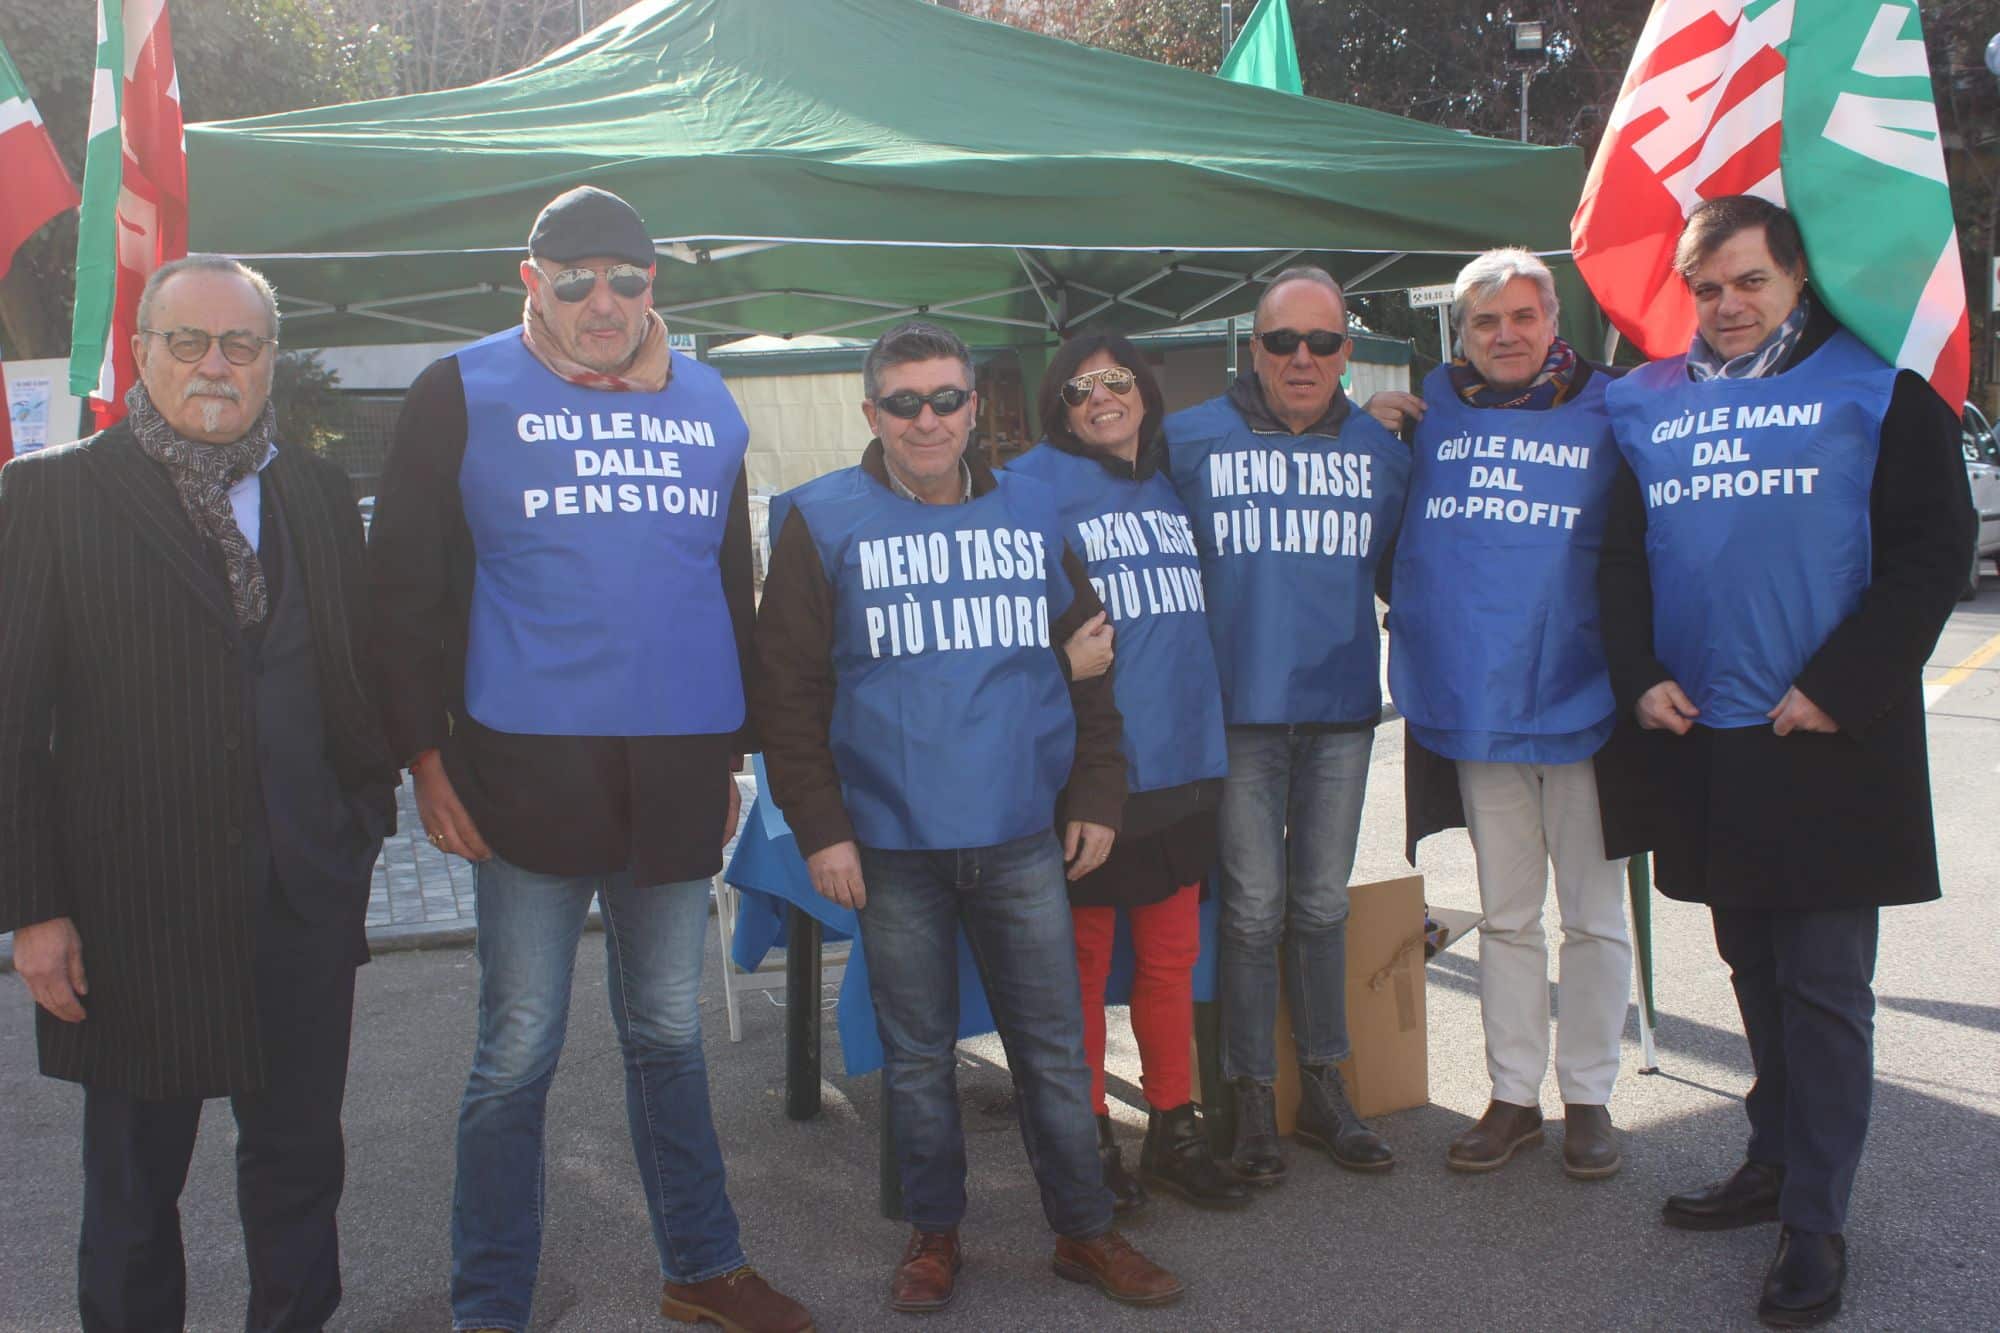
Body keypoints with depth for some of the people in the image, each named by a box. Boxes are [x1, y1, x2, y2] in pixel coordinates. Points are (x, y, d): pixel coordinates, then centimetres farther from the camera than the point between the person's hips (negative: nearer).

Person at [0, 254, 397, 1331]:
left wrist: (365, 815, 5)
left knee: (300, 1160, 14)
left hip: (306, 899, 3)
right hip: (133, 912, -3)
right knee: (133, 1175, 14)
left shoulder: (317, 491, 7)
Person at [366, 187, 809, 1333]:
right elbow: (407, 585, -1)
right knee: (519, 1052, 2)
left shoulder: (708, 403, 12)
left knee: (671, 1034, 15)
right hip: (531, 771, -4)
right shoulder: (465, 395, 0)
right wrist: (429, 757, -6)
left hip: (679, 772, 4)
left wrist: (734, 750, 17)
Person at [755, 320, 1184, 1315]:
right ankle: (934, 1234, 28)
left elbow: (1087, 661, 13)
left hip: (1024, 839, 2)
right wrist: (820, 826, -7)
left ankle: (1084, 1231, 24)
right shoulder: (823, 522, 0)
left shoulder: (1032, 513, 8)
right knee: (918, 1055, 11)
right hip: (892, 845, -1)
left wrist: (1096, 793, 8)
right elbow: (788, 689, -2)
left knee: (1055, 1047, 9)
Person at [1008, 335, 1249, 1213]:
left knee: (1172, 956, 12)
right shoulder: (1034, 483, -4)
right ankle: (1088, 1136, 19)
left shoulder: (1173, 487, 16)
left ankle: (1173, 1131, 25)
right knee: (1083, 960, 5)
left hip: (1180, 757, 6)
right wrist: (1058, 661, -23)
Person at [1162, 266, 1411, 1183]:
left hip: (1342, 707, 3)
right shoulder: (1190, 440, -1)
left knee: (1322, 904, 11)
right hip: (1238, 711, -3)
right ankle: (1251, 1101, 12)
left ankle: (1323, 1089, 22)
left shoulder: (1379, 449, 8)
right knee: (1252, 908, 0)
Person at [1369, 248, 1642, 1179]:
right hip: (1472, 707, 3)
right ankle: (1513, 1095, 24)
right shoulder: (1430, 414, 6)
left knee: (1594, 917, 7)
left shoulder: (1606, 413, -2)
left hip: (1579, 702, -2)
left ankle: (1588, 1095, 21)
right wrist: (1370, 429, 0)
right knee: (1506, 917, 13)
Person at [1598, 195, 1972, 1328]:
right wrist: (1640, 676, -1)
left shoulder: (1876, 386, -1)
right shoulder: (1650, 404, 11)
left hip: (1829, 744, -4)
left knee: (1824, 988, 0)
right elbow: (1623, 558, 14)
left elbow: (1934, 551, -6)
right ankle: (1776, 1161, 31)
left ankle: (1817, 1222, 9)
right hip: (1702, 740, 5)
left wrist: (1839, 689, -13)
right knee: (1755, 970, 16)